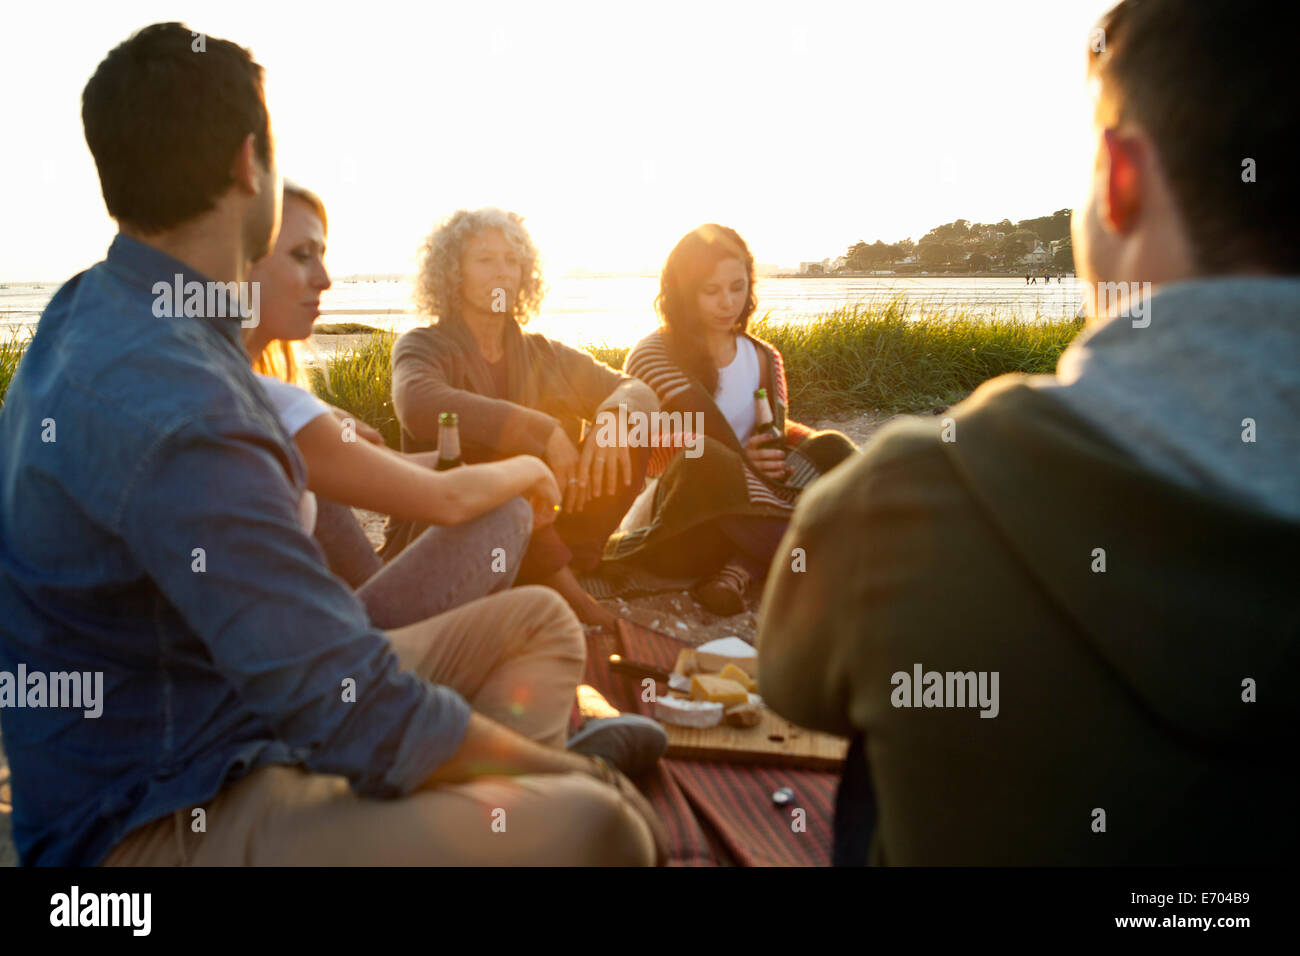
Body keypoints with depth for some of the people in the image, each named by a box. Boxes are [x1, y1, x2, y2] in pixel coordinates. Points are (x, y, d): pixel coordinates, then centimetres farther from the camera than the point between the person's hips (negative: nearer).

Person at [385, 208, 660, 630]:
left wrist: (612, 418, -23)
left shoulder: (543, 355, 10)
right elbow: (421, 406, -28)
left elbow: (639, 390, 1)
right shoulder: (424, 346, -4)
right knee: (493, 437, -32)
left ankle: (563, 573, -20)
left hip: (541, 531, 4)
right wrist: (541, 430, -34)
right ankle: (563, 593, -26)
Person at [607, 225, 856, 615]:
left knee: (829, 448, -21)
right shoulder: (651, 357, -3)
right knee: (707, 460, -37)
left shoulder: (763, 358, 12)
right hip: (679, 528, -4)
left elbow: (777, 432, 14)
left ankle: (740, 571, -35)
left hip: (746, 513, 5)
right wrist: (739, 462, -18)